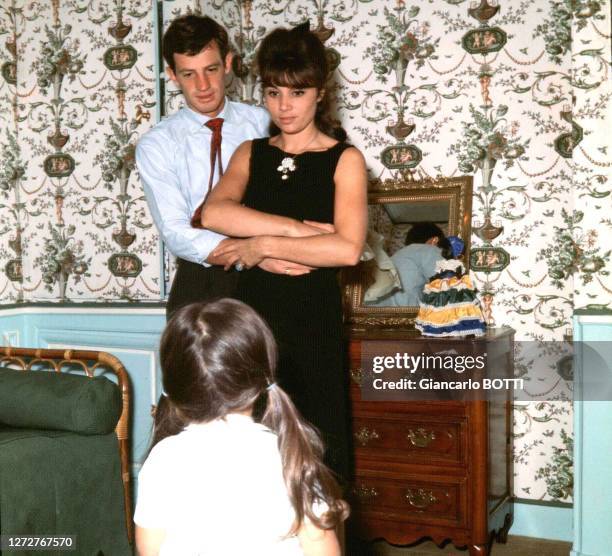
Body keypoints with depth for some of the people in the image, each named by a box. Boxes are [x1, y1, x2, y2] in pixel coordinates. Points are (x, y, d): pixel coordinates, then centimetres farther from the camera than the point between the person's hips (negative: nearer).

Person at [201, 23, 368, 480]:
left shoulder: (344, 159, -2)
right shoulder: (251, 153, 9)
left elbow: (348, 249, -17)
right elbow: (214, 213, -11)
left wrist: (266, 244, -12)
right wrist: (297, 228, -18)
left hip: (313, 317, -3)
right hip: (254, 310, 3)